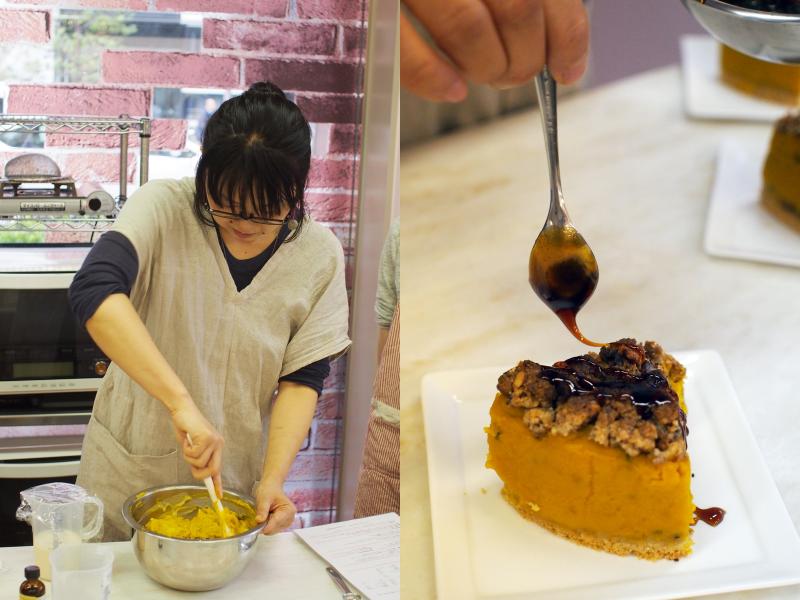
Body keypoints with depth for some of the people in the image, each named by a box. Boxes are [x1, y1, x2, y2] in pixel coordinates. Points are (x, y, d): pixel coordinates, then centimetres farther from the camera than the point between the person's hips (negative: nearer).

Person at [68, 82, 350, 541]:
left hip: (239, 482, 2)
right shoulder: (164, 209, -18)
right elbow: (94, 291, -34)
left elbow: (303, 377, -6)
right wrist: (182, 402, -43)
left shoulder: (320, 254, -9)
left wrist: (273, 479, -21)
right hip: (129, 474, -1)